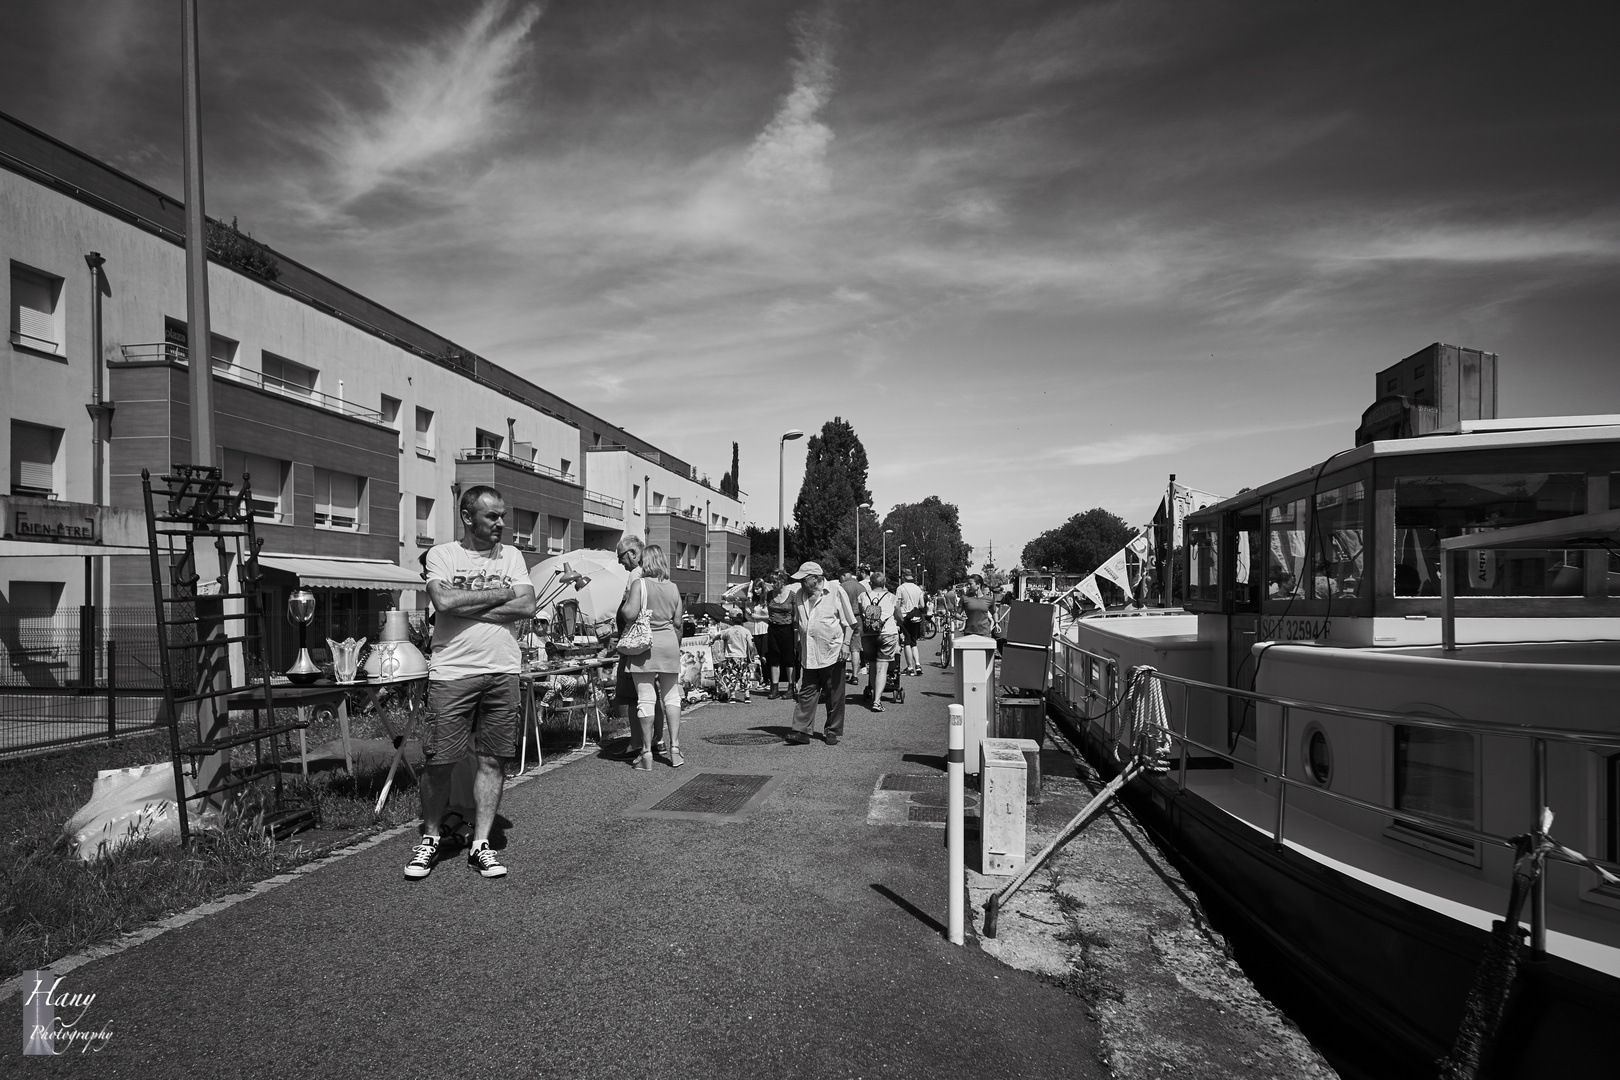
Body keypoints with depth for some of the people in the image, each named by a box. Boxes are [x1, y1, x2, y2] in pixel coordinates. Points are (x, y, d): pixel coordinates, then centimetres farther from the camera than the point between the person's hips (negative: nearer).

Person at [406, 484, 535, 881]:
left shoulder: (512, 555, 10)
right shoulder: (442, 554, 3)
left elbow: (527, 607, -4)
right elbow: (444, 601, -15)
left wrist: (467, 607, -9)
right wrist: (500, 594, -7)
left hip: (502, 672, 3)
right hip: (452, 672, -2)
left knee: (494, 760, 5)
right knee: (439, 762, 2)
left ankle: (480, 844, 17)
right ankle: (429, 839, 24)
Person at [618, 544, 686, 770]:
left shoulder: (640, 585, -7)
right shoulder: (673, 588, 6)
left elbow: (629, 614, -16)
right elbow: (677, 621, 6)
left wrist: (625, 600, 2)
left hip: (644, 643, -3)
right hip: (669, 642, 4)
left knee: (646, 698, 0)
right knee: (671, 696, 13)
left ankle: (646, 754, 4)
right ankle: (674, 748, 12)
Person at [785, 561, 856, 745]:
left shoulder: (837, 593, -5)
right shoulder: (799, 595, 9)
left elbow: (849, 622, -2)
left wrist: (846, 644, -10)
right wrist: (799, 643, 13)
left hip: (832, 654, -4)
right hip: (808, 655, 4)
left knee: (834, 697, 5)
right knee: (806, 694, 2)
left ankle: (832, 732, 16)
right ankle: (801, 731, 5)